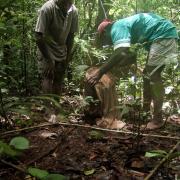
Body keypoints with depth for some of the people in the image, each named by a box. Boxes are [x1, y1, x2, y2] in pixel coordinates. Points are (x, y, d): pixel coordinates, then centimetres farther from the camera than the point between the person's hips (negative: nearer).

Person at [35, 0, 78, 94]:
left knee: (59, 81, 7)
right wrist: (48, 60, -21)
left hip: (61, 52, 4)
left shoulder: (73, 11, -11)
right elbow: (39, 37, -24)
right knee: (48, 78, -13)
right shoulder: (47, 9, -26)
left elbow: (71, 35, 1)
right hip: (46, 51, -4)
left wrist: (68, 56, 2)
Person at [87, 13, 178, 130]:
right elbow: (130, 55, 20)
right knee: (148, 73, 16)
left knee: (153, 75, -10)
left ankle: (158, 119, -5)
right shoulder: (123, 26, 16)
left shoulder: (117, 28, -15)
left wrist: (100, 72, -29)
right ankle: (145, 108, 27)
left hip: (164, 34, -11)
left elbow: (121, 53, -33)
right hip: (159, 37, 11)